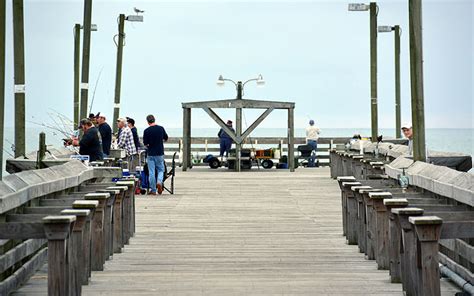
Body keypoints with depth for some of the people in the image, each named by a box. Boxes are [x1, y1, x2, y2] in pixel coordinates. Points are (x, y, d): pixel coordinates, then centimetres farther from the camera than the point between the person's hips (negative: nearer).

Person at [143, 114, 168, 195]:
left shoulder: (146, 131, -10)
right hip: (160, 153, 2)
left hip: (151, 154, -2)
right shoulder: (161, 128, -2)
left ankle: (153, 190, 8)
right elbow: (166, 139, 12)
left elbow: (145, 144, -5)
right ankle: (159, 182, -12)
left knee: (151, 172, 5)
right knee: (161, 170, 15)